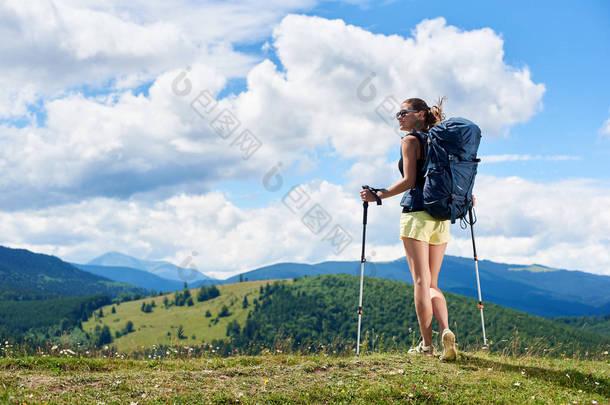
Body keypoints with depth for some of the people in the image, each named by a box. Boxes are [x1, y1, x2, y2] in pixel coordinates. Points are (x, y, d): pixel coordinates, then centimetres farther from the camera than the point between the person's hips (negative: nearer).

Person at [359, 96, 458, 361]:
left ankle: (426, 344, -2)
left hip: (417, 213, -7)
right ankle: (446, 331, -10)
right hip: (441, 217, 7)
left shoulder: (410, 140, -2)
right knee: (432, 284, 11)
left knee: (421, 282, -3)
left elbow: (409, 181, -11)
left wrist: (378, 195, -8)